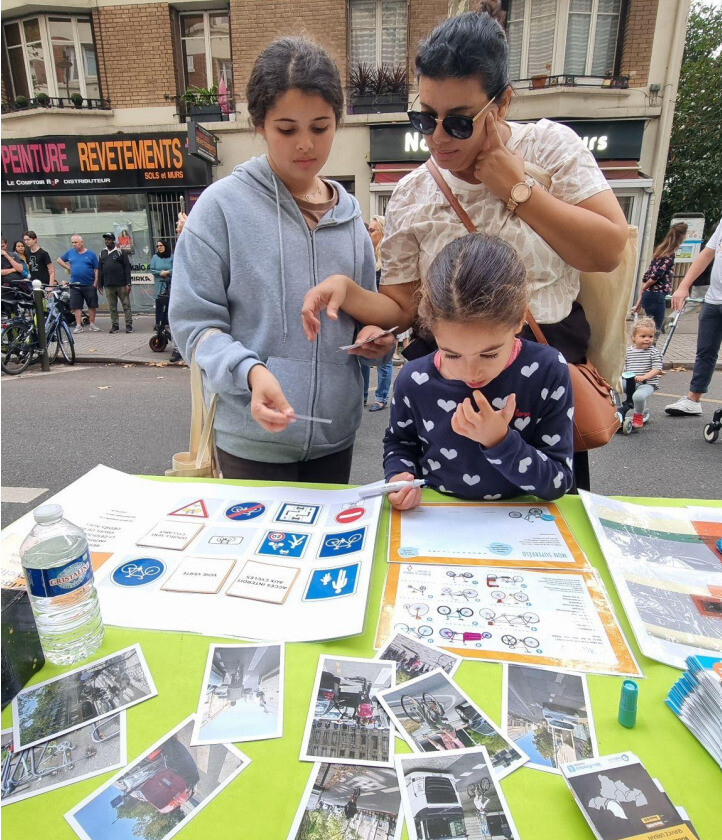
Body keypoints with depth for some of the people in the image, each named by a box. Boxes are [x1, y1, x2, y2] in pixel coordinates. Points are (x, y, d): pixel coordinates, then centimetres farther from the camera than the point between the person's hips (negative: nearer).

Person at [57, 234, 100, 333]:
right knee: (77, 306, 1)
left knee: (92, 305, 3)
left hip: (89, 285, -2)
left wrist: (95, 283, -7)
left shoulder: (90, 254, 2)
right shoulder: (70, 252, 9)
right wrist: (68, 268, 6)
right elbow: (59, 260, 21)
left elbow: (96, 270, 0)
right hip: (75, 285, 2)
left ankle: (92, 325, 14)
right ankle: (78, 326, 5)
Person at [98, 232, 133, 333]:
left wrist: (128, 284, -12)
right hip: (108, 285, 4)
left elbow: (127, 268, -4)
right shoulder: (102, 253, 14)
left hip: (121, 284, -4)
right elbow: (100, 270, 16)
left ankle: (129, 325, 3)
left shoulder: (120, 251, 2)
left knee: (126, 305, -2)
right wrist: (100, 285, 10)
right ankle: (114, 325, 13)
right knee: (112, 307, 7)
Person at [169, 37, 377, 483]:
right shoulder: (222, 205, -7)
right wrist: (250, 371, -26)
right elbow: (194, 321, -8)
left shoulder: (350, 213, 7)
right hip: (253, 438, -4)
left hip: (336, 434, 5)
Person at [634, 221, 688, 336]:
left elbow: (646, 276, 13)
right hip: (657, 297, -8)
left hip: (648, 296, 8)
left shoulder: (660, 250, 14)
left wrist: (640, 299, 14)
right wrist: (644, 288, 3)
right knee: (655, 331, -4)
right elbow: (656, 276, -17)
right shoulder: (670, 255, -11)